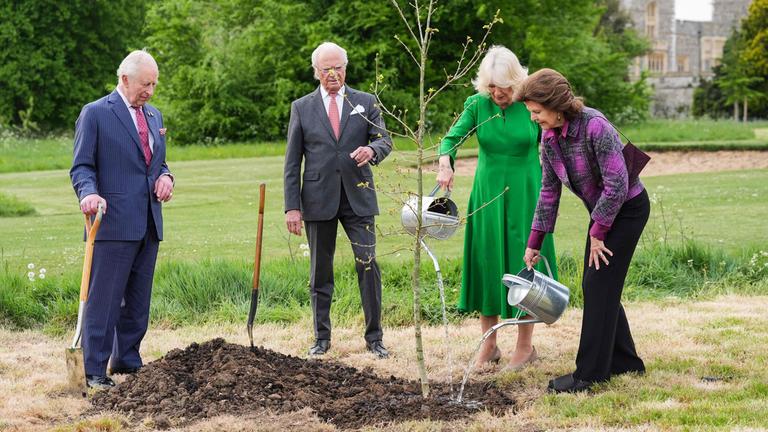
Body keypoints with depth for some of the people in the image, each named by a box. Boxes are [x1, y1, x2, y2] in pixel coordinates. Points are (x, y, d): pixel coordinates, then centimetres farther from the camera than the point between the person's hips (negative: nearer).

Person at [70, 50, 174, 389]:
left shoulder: (154, 116, 18)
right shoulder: (95, 114, -4)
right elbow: (82, 167, -6)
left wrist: (165, 176, 3)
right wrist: (89, 193, -26)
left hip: (148, 225, 7)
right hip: (114, 223, -7)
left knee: (138, 300, 12)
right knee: (104, 298, -7)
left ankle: (127, 361, 23)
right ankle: (94, 371, -3)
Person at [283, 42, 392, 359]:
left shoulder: (366, 103, 8)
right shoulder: (302, 107, 6)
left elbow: (384, 140, 5)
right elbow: (292, 162, 4)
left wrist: (372, 149, -20)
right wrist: (292, 207, -3)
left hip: (358, 198, 0)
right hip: (318, 199, 0)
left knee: (368, 265, -7)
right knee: (320, 271, 6)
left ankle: (374, 337, 1)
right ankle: (322, 338, 15)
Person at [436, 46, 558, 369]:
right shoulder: (477, 104, -4)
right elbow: (452, 137, -10)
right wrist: (445, 163, -31)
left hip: (525, 195, -2)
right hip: (487, 194, 2)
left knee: (523, 262, 0)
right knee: (486, 263, 5)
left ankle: (525, 345, 11)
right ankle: (489, 345, 14)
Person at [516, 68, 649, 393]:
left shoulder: (594, 127, -29)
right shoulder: (549, 136, -3)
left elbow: (617, 184, -27)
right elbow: (549, 189, 7)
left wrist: (597, 233, -18)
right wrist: (534, 242, 7)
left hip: (628, 208, -9)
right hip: (602, 210, 9)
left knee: (599, 286, -9)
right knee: (594, 286, 11)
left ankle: (589, 373, -3)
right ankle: (625, 361, 24)